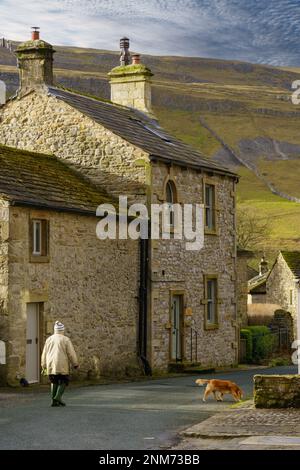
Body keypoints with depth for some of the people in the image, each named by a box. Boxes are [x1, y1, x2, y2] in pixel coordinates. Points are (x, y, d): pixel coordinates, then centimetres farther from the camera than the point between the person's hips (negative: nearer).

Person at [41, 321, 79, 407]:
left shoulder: (49, 339, 8)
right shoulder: (66, 340, -4)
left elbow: (45, 354, 10)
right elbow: (71, 353, -6)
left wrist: (44, 365, 17)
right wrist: (75, 364, 3)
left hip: (51, 364, 4)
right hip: (62, 365, -4)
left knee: (54, 382, 15)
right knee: (63, 382, 7)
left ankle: (54, 400, 6)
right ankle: (58, 397, -12)